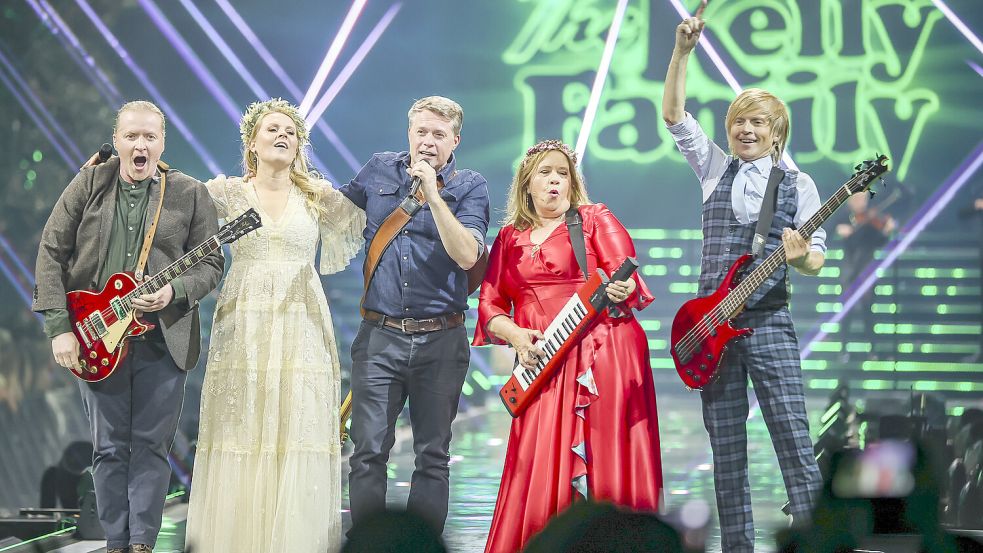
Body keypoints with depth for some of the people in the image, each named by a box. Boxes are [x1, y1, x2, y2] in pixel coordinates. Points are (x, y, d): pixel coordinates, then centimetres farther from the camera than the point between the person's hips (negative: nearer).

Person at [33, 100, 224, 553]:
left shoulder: (190, 194, 2)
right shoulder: (88, 185, 3)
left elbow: (210, 262, 4)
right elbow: (52, 253, 1)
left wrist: (174, 291, -16)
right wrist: (59, 326, -7)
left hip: (163, 341, -1)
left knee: (151, 444, 1)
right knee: (109, 447, 5)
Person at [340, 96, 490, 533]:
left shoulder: (469, 187, 0)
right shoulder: (380, 170, 8)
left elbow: (467, 255, -15)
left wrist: (432, 194, -20)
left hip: (440, 340, -1)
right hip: (380, 336, 1)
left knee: (433, 456, 6)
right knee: (368, 453, -4)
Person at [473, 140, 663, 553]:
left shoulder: (594, 219, 10)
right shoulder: (510, 237, 18)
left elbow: (629, 279, -2)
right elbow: (489, 304, 14)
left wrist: (621, 291, -25)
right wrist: (515, 334, -6)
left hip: (601, 358, -3)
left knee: (603, 469, -8)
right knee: (540, 474, -4)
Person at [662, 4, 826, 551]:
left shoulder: (798, 185, 4)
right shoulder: (715, 168, 12)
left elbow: (817, 259, 0)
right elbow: (673, 113, 8)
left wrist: (801, 257, -24)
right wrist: (683, 50, -2)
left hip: (769, 322, -3)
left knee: (794, 439, -10)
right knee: (726, 449, 4)